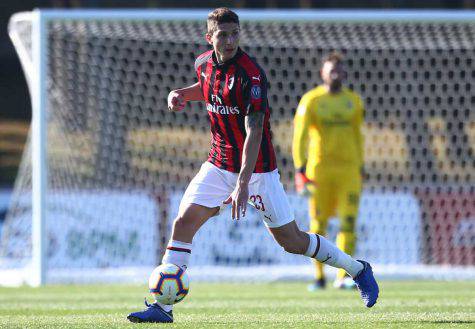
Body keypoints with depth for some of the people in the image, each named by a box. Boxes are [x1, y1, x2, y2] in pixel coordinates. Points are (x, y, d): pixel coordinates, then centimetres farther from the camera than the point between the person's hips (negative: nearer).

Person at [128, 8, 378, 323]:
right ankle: (162, 306, -7)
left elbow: (254, 132, -27)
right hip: (219, 164, 5)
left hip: (256, 168, -5)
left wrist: (243, 184, -36)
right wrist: (182, 94, 6)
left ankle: (358, 269, 22)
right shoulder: (204, 63, 0)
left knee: (291, 240, 1)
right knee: (184, 222, -11)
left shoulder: (251, 74, -22)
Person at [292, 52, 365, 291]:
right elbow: (300, 135, -8)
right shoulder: (311, 100, -2)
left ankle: (343, 276, -7)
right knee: (318, 223, 3)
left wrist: (360, 166, 17)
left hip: (348, 169, 2)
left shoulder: (353, 101, 9)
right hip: (319, 168, -2)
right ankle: (319, 276, 13)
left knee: (348, 221, -8)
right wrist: (300, 168, -17)